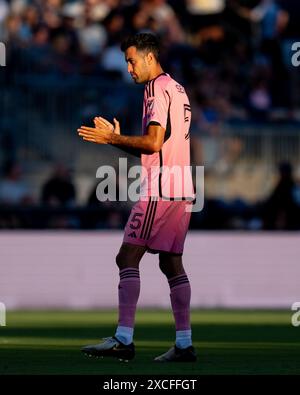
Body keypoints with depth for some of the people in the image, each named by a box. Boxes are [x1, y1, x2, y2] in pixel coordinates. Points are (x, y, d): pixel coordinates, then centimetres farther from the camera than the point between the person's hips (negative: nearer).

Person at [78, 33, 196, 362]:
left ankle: (123, 339, -18)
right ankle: (184, 344, 7)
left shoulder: (157, 88, -8)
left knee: (128, 257, -10)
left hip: (159, 188, -10)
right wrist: (117, 139, 17)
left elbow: (154, 142, -18)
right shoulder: (177, 89, 22)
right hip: (181, 189, 10)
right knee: (172, 263, 10)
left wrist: (112, 138, -8)